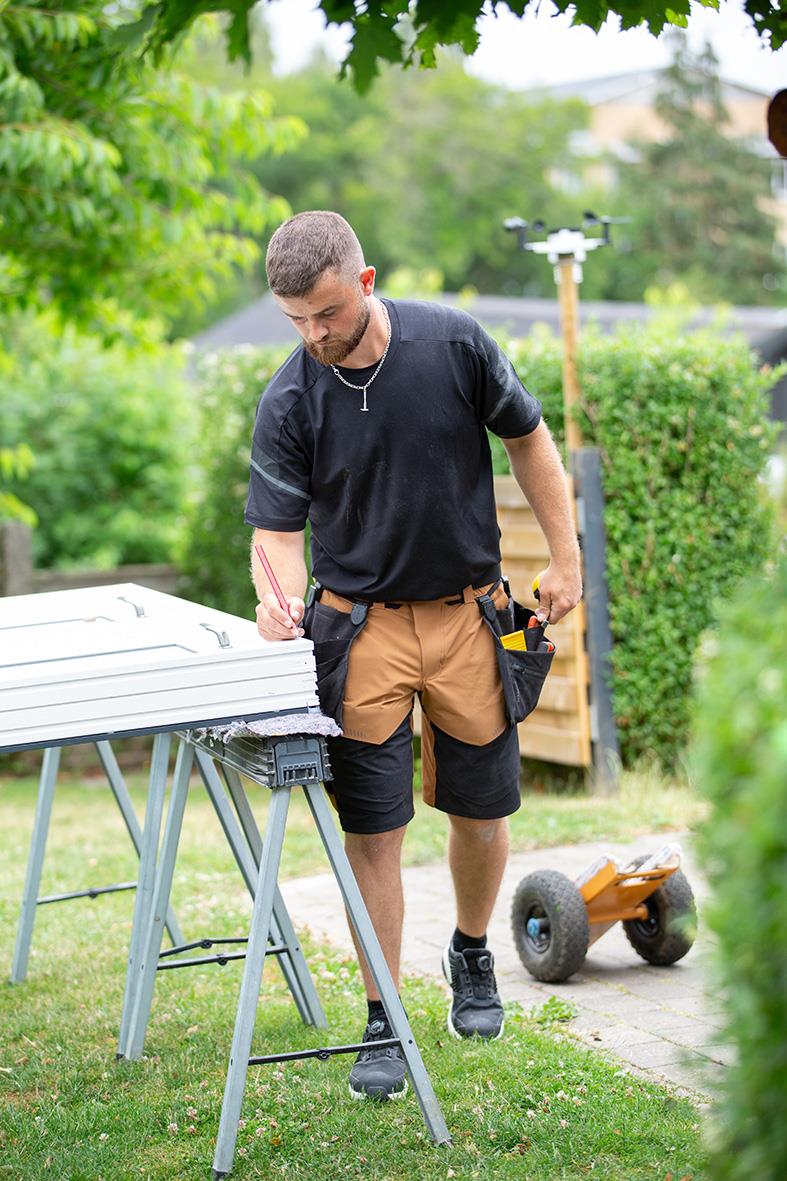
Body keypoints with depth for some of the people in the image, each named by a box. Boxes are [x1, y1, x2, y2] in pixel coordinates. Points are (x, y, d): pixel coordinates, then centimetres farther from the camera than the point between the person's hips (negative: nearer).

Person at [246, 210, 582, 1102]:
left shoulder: (454, 344, -10)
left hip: (469, 617, 1)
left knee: (480, 815, 9)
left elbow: (528, 440, 3)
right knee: (372, 830, -3)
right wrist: (280, 595, -31)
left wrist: (564, 557, 3)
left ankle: (471, 956, 38)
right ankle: (383, 1027, 8)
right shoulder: (287, 403, -11)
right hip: (361, 627, -1)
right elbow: (278, 526, -10)